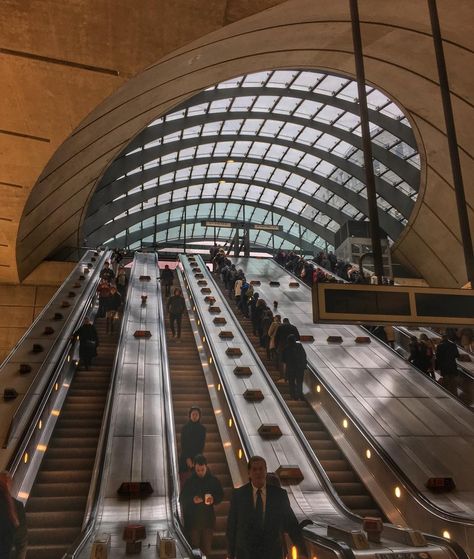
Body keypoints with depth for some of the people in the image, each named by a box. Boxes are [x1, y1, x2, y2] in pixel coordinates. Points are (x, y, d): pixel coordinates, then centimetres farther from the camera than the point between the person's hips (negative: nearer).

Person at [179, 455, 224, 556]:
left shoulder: (213, 480, 0)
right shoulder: (189, 481, -3)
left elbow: (220, 495, 9)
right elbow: (182, 499, 0)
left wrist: (213, 499, -12)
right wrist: (192, 500, -19)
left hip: (208, 519, 1)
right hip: (192, 520, -1)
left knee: (207, 547, 7)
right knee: (194, 547, 1)